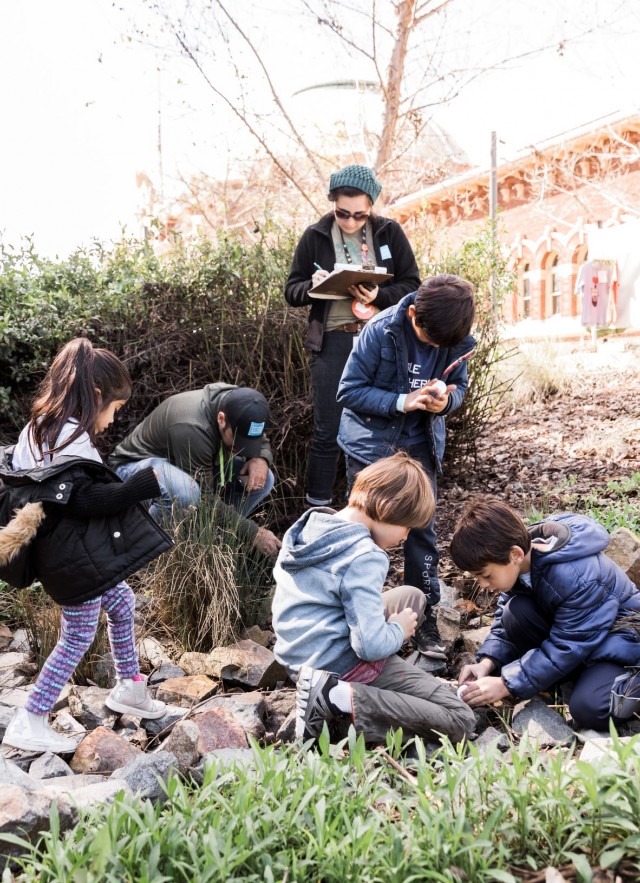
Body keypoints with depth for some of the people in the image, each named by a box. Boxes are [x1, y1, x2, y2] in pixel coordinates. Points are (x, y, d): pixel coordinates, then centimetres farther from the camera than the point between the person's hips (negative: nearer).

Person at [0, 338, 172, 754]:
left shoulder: (41, 430, 7)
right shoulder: (71, 441, -23)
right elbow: (85, 501, -28)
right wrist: (146, 484, -25)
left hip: (72, 552, 10)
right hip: (76, 558, -10)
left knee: (122, 603, 23)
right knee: (79, 636, 2)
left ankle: (130, 688, 38)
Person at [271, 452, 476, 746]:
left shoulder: (307, 526, 3)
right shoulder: (364, 558, -23)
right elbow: (371, 645, -27)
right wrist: (399, 631, -3)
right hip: (343, 664, -9)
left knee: (413, 597, 25)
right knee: (460, 721, -9)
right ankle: (342, 698, -15)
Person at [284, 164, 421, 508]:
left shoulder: (390, 233, 3)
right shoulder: (315, 236, 3)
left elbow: (412, 286, 3)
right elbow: (292, 291, 7)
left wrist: (379, 296, -16)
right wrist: (313, 285, -16)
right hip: (333, 341, -1)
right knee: (327, 432, 2)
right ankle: (316, 510, 14)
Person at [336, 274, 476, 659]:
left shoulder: (457, 340, -12)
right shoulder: (381, 331, -21)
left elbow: (459, 385, 4)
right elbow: (349, 390, -16)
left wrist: (446, 400, -21)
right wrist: (400, 401, -28)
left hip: (419, 442, 3)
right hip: (371, 437, -2)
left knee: (422, 527, 4)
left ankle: (425, 616, 15)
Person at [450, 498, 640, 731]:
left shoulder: (577, 578, -36)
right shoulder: (518, 564, -14)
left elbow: (566, 648, -30)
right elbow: (503, 619, -1)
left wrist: (506, 684, -29)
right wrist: (487, 663, -18)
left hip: (617, 633, -7)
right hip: (569, 627, 7)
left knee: (588, 709, -32)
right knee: (515, 614, -22)